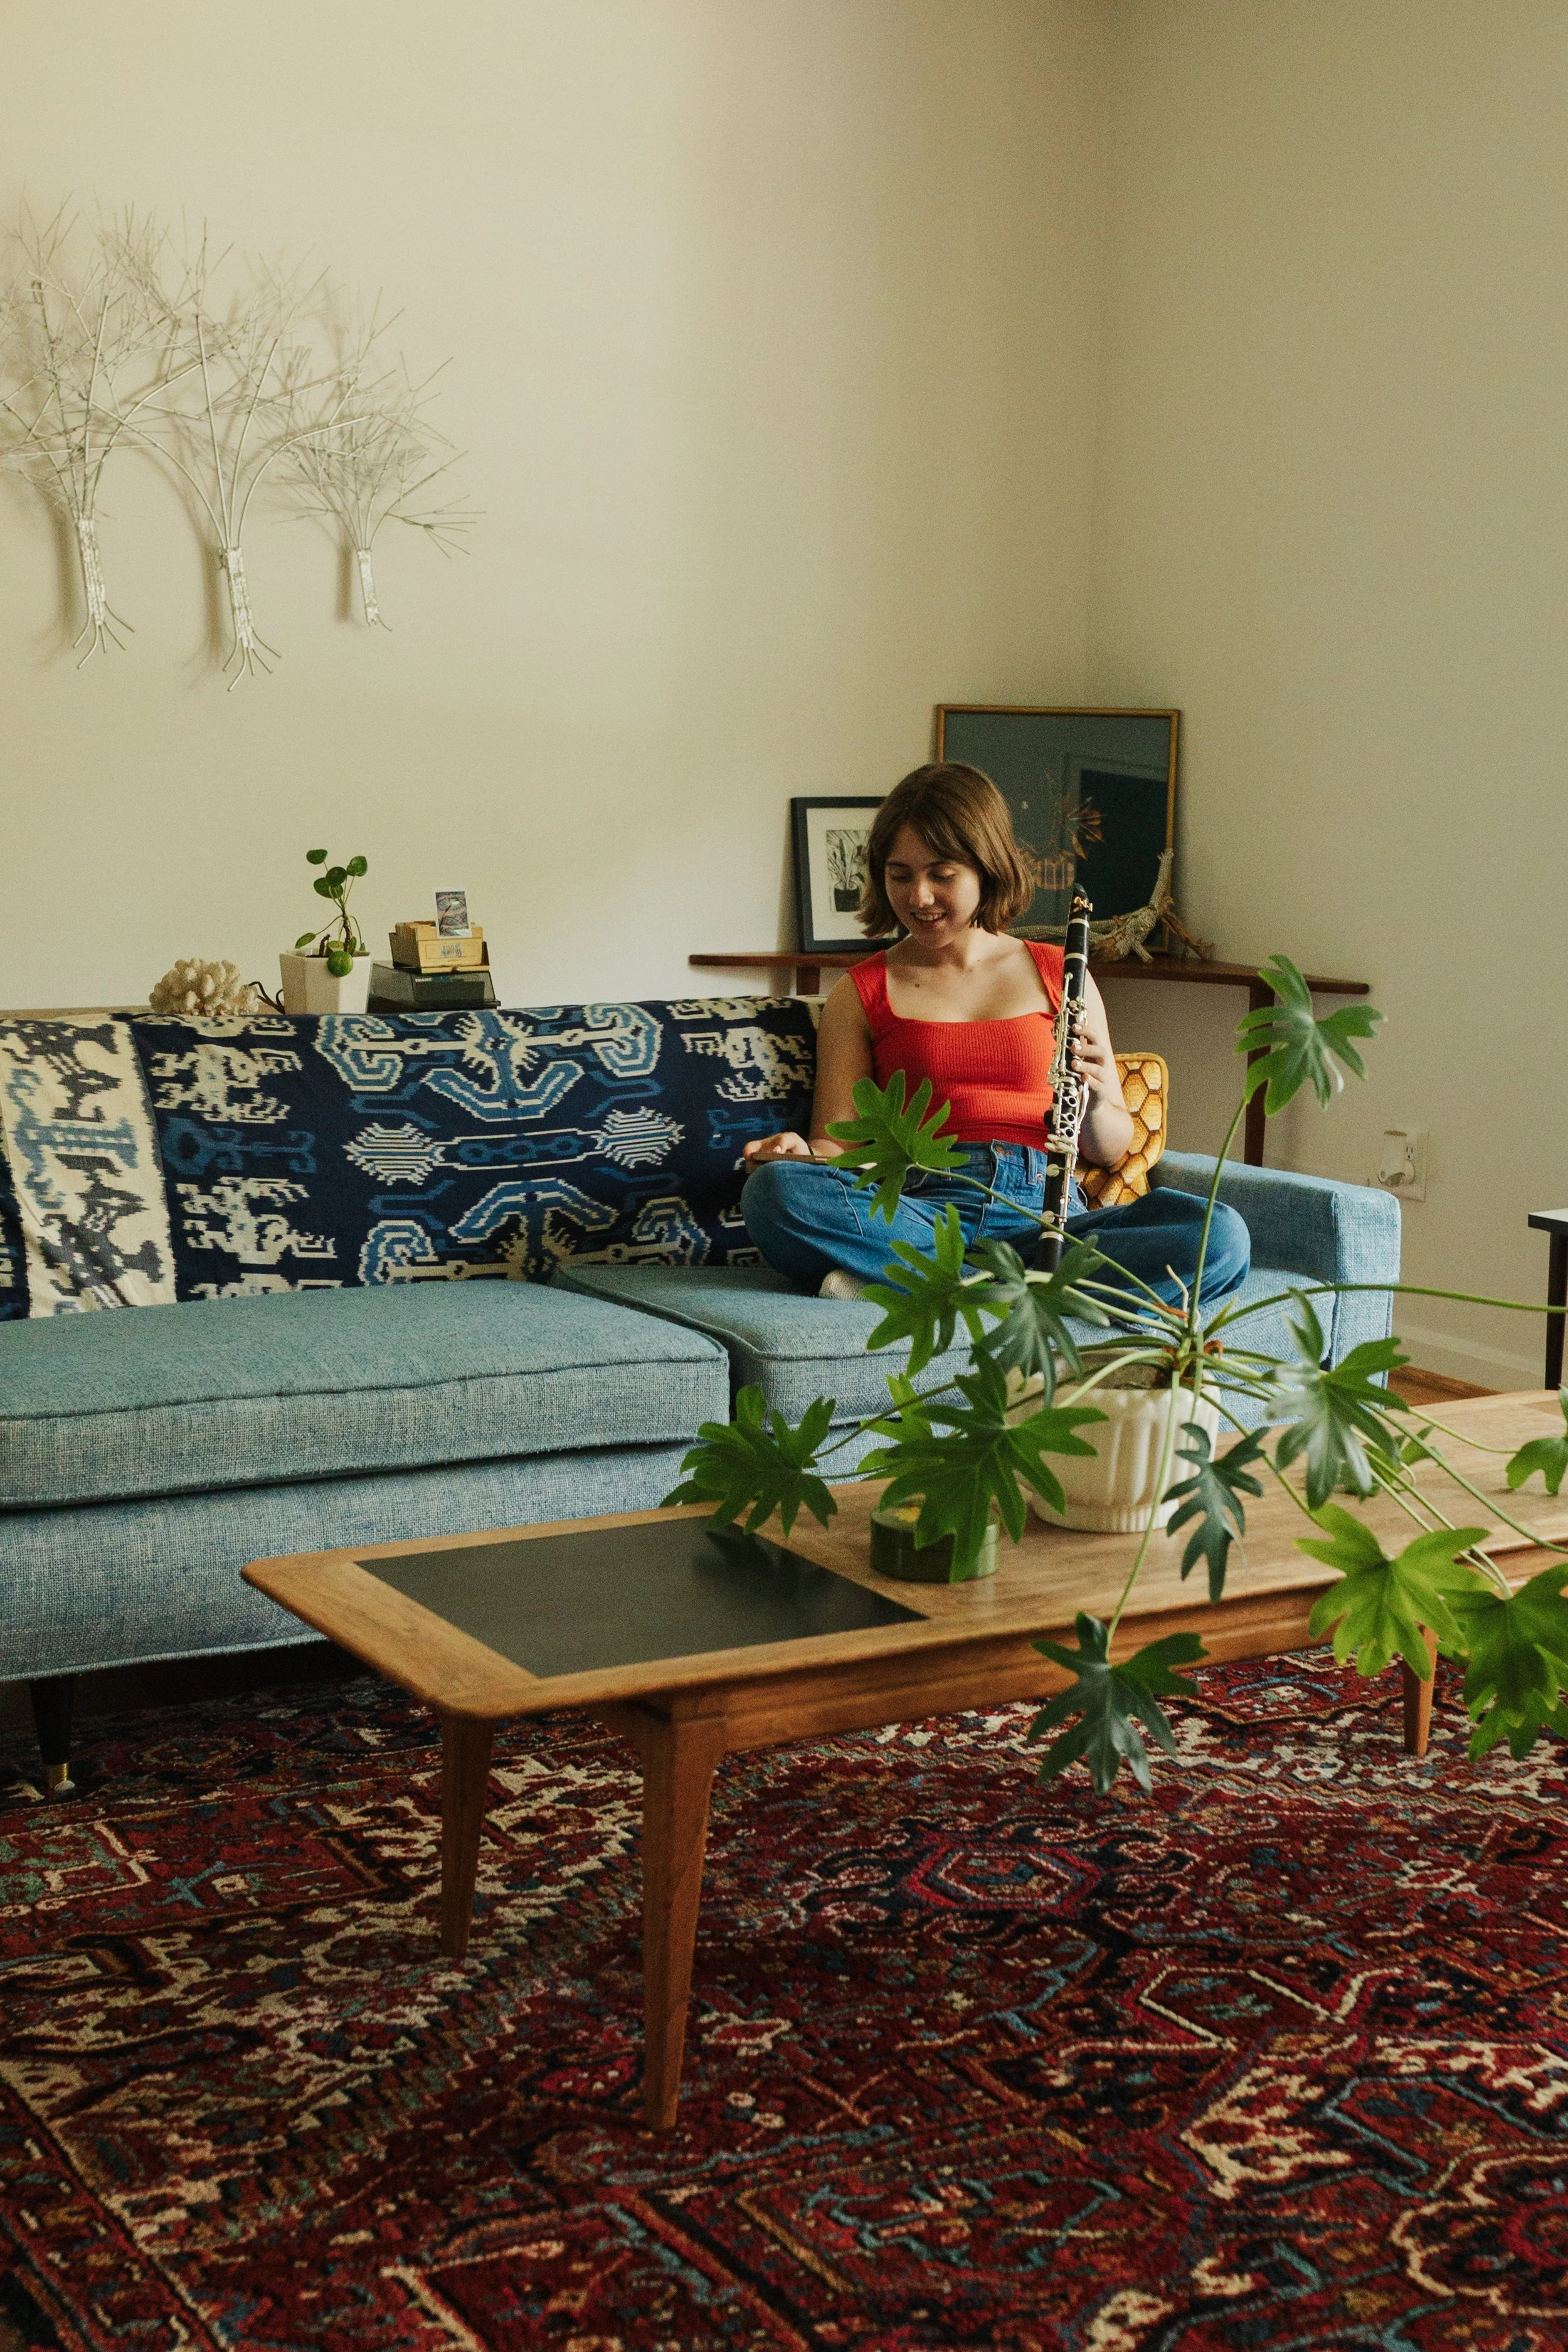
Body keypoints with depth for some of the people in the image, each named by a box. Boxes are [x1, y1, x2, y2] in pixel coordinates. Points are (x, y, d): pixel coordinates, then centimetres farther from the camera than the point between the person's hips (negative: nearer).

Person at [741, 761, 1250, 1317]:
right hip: (915, 1208, -2)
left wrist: (1093, 1103, -5)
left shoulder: (1057, 976, 17)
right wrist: (803, 1153, -16)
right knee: (773, 1192, -34)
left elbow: (1109, 1150, 17)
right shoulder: (862, 994, 15)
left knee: (1220, 1237, -29)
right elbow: (840, 1142, 7)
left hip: (1045, 1211, 2)